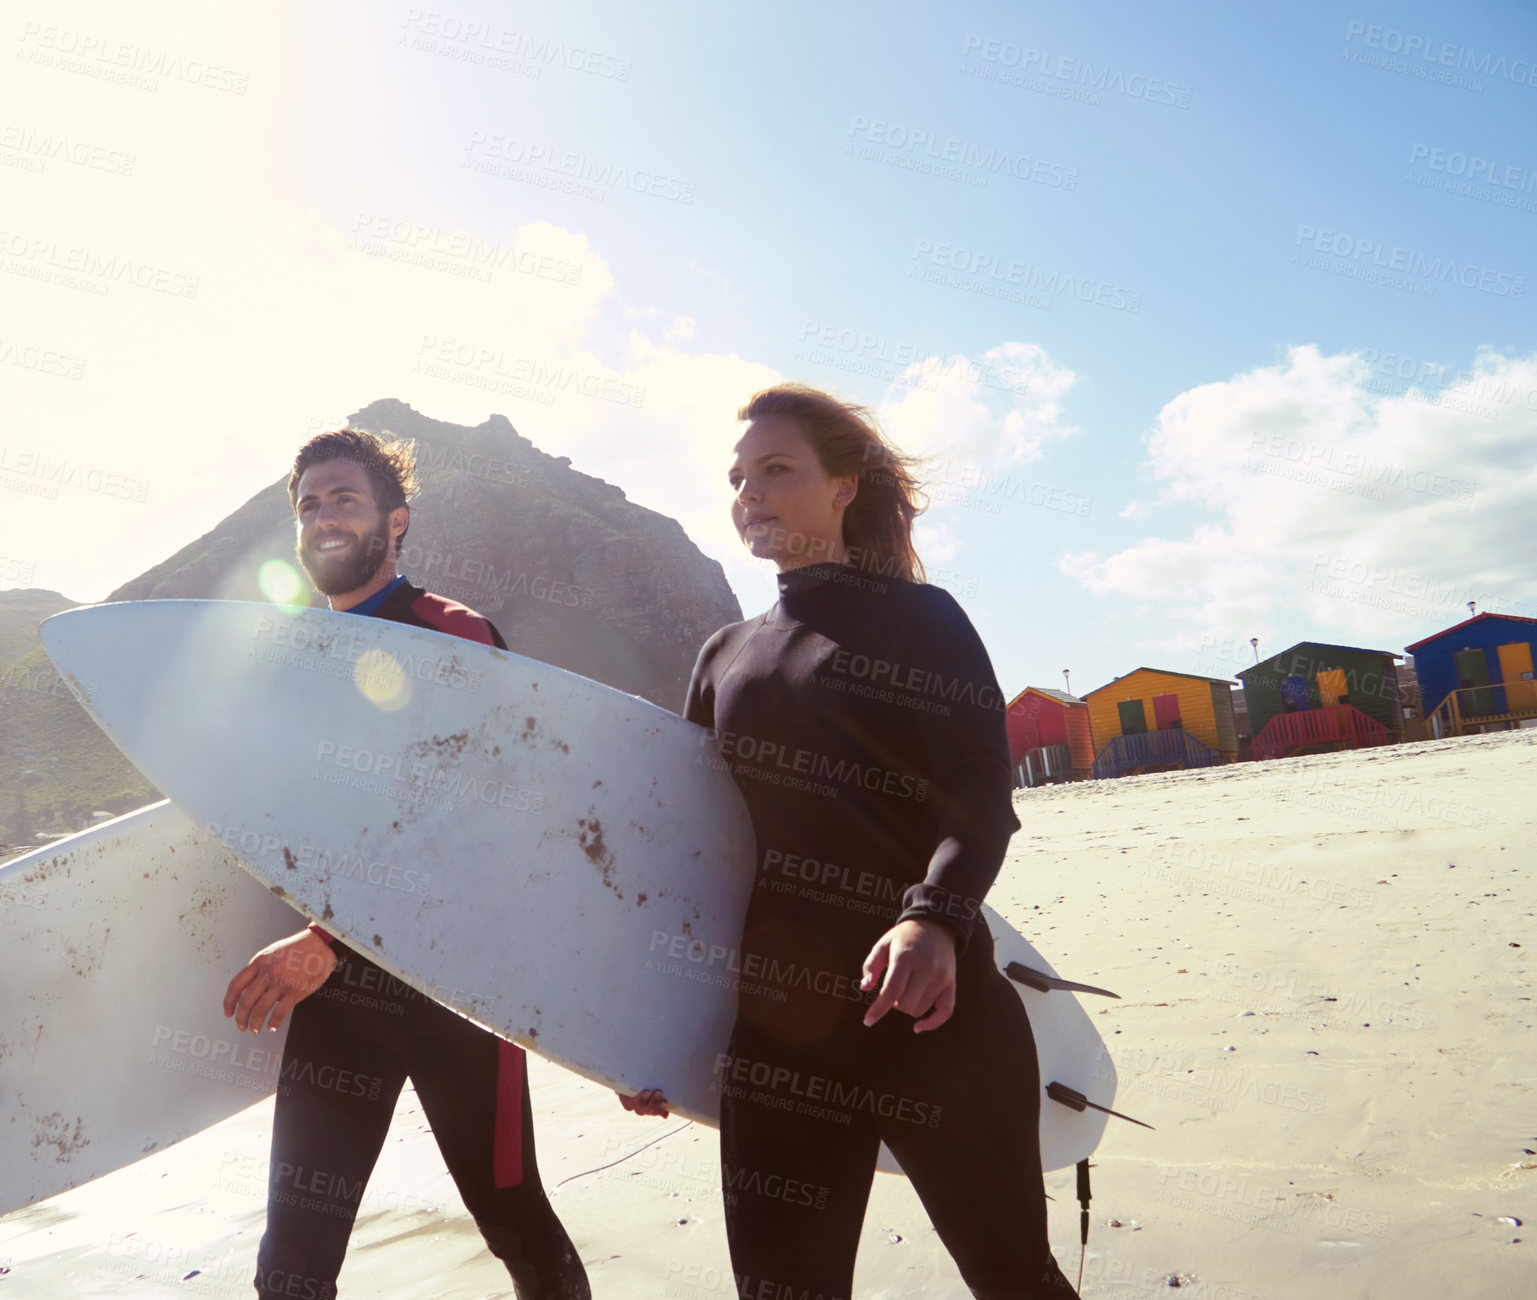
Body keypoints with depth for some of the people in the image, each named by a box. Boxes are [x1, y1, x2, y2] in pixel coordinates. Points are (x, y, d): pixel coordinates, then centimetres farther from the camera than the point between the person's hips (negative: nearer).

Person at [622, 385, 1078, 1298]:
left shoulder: (921, 619, 3)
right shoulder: (726, 657, 15)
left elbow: (982, 801, -9)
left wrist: (933, 920, -28)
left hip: (924, 1012, -4)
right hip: (772, 1031, 4)